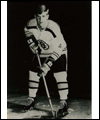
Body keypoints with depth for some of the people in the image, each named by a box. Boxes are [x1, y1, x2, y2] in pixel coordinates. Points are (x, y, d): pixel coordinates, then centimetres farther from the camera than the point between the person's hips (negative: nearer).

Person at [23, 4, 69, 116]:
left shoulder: (54, 28, -35)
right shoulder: (30, 24, -21)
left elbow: (58, 49, -33)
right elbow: (27, 31, 7)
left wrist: (47, 65, -37)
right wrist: (32, 43, -5)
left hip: (58, 52, -4)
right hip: (40, 53, 5)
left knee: (60, 76, -18)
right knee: (33, 74, 4)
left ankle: (63, 103, -4)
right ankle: (31, 100, 22)